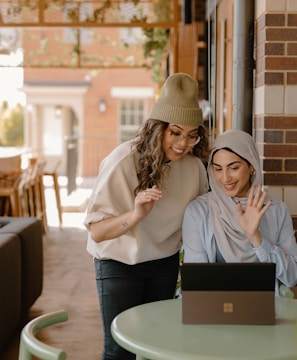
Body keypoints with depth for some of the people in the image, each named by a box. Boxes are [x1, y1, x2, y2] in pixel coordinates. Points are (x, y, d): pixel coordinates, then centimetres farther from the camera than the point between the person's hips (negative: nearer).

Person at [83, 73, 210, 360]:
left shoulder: (193, 164, -12)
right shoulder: (123, 161, -25)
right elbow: (96, 232, -25)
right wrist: (136, 215, -42)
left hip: (165, 263, 4)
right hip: (119, 263, -4)